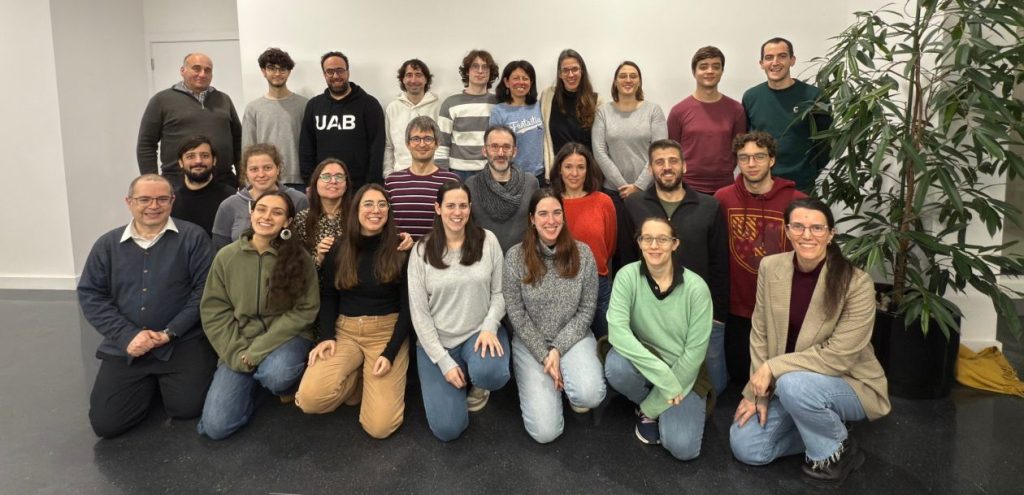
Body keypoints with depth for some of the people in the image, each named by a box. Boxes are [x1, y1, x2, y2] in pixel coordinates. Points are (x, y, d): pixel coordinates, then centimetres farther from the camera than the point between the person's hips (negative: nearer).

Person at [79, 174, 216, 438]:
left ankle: (164, 382, 18)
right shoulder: (107, 245, 7)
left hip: (182, 342, -3)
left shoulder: (193, 237, -2)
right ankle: (149, 383, 23)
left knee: (187, 407, -15)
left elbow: (204, 290, -7)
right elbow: (90, 295, 3)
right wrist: (127, 336, -11)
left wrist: (169, 333, -14)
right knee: (105, 423, -6)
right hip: (125, 347, 3)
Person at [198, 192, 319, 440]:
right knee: (215, 426, -10)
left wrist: (259, 349, -15)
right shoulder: (226, 256, -2)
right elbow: (213, 311, 0)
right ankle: (254, 382, 19)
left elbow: (305, 310, -10)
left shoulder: (299, 258, -8)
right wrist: (239, 353, -11)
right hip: (239, 346, 2)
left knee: (276, 375, -38)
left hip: (286, 338, -2)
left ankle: (288, 386, 1)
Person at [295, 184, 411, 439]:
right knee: (310, 398, -24)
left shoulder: (401, 251, -4)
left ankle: (372, 384, 16)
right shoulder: (339, 250, 5)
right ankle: (358, 380, 7)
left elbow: (407, 306, -3)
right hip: (345, 331, 3)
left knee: (379, 426, -17)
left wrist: (390, 353, -14)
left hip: (387, 332, -2)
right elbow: (328, 298, 10)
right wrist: (326, 336, -8)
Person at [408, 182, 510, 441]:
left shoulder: (488, 241, -2)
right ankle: (454, 376, 21)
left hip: (480, 333, 0)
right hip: (436, 341, 0)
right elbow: (419, 312, -6)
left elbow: (499, 292, 1)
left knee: (490, 373, -36)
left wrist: (489, 326, -19)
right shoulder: (421, 251, -5)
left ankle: (477, 382, 4)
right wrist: (444, 361, -12)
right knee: (447, 429, -12)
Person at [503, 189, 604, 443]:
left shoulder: (582, 253, -6)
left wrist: (558, 349, -13)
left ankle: (570, 379, 8)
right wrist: (544, 356, -12)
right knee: (545, 432, -13)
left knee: (590, 396, -30)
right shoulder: (515, 256, -10)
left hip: (573, 337, 1)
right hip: (530, 342, -1)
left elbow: (586, 310, -3)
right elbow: (516, 315, -7)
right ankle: (539, 384, 20)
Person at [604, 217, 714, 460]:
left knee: (683, 448, -20)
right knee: (616, 366, -34)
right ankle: (644, 408, 1)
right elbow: (617, 330, -26)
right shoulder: (627, 276, -14)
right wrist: (663, 375, -33)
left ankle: (650, 410, 15)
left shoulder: (696, 287, -16)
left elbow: (695, 351, -13)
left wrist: (656, 403, -13)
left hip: (683, 371, -1)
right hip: (642, 363, 1)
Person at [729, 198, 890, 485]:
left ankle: (836, 450, -6)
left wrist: (774, 367, -24)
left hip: (849, 385, -5)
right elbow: (760, 334, -2)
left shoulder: (857, 284, -23)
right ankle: (822, 431, 15)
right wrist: (758, 392, -5)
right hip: (785, 384, 5)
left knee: (793, 385, -37)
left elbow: (838, 357, -25)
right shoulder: (770, 267, -8)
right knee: (744, 446, -6)